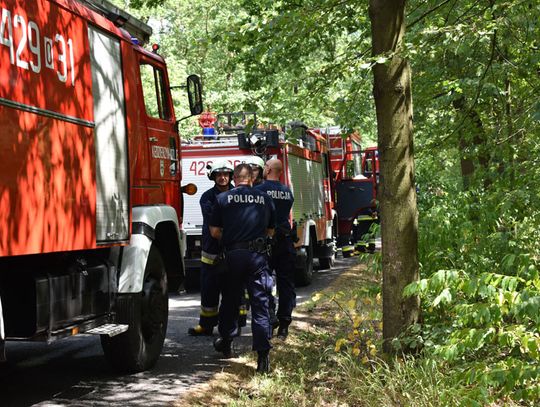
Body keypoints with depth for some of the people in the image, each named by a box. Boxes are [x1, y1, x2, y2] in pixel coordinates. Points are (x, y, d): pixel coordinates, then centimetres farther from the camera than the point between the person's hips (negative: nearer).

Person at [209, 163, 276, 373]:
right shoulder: (265, 199, 7)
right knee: (260, 304, -1)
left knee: (230, 301, 17)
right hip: (258, 256, 0)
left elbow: (214, 231, 4)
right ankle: (263, 354, -10)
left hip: (233, 255, 0)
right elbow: (270, 231, 16)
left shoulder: (223, 198, 1)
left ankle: (226, 342, 33)